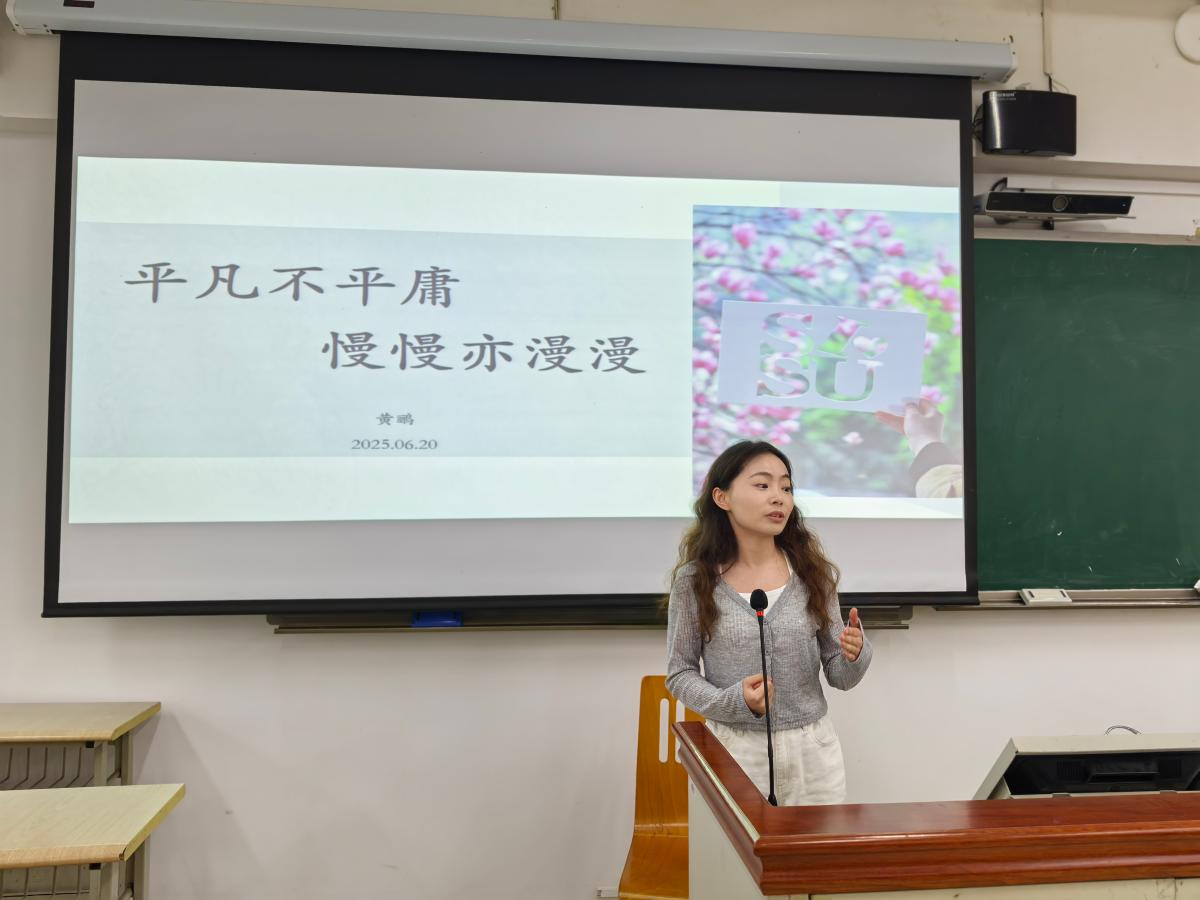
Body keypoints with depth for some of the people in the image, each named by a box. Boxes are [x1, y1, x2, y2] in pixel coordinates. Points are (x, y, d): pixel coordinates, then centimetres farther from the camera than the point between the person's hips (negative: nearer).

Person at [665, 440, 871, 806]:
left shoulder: (815, 574, -2)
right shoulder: (694, 580, -8)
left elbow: (839, 677, 4)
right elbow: (680, 673, -1)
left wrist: (855, 654, -18)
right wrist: (733, 702, -19)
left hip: (811, 748, 2)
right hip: (733, 749, -2)